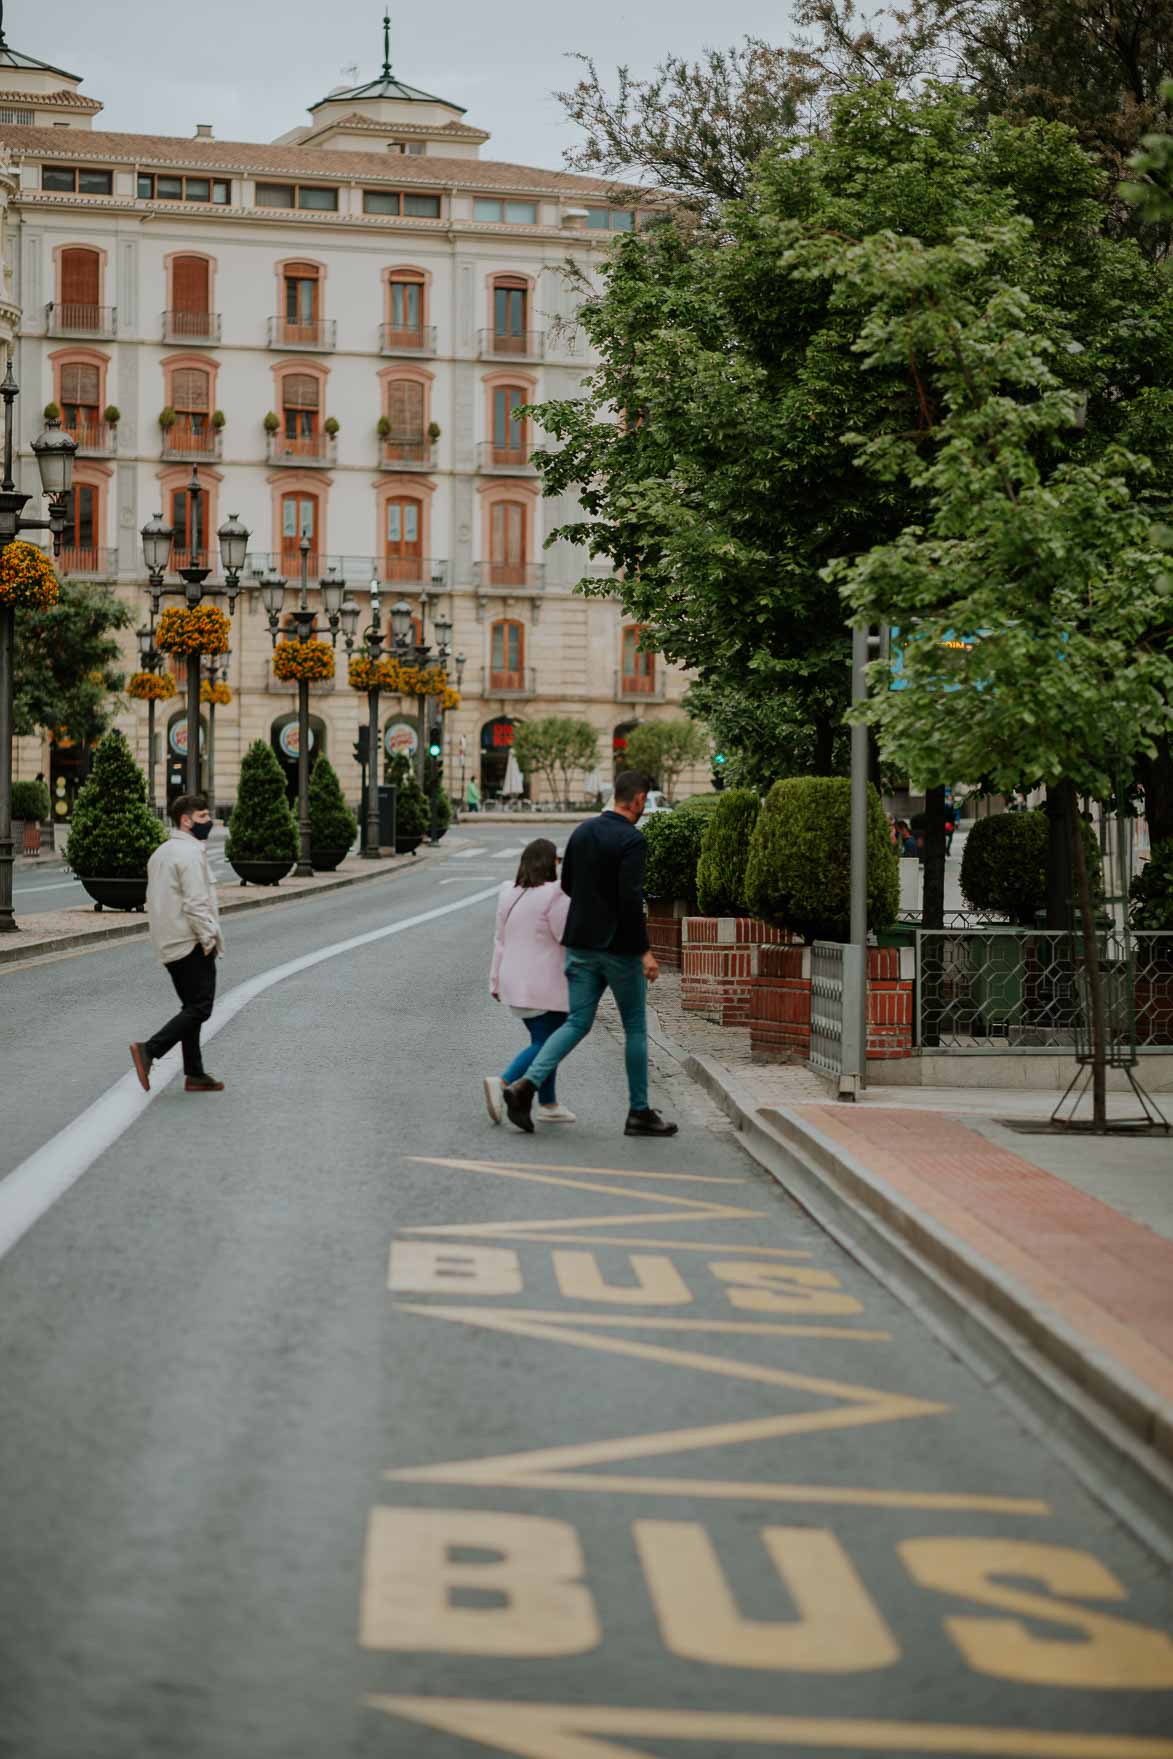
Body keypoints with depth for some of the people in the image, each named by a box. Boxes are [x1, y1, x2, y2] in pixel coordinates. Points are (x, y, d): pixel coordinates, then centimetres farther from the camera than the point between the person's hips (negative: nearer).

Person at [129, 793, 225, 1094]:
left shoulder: (161, 853, 17)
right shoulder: (190, 853, -15)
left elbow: (154, 899, 19)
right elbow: (195, 903, -21)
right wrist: (210, 939, -16)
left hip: (169, 944, 10)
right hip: (192, 943, -10)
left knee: (192, 1007, 14)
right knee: (200, 1008, -8)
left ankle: (195, 1074, 14)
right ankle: (149, 1050, -17)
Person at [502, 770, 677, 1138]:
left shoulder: (582, 831, 8)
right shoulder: (631, 840, -15)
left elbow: (567, 885, 15)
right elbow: (631, 898, -23)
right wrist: (644, 952, -19)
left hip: (581, 942, 6)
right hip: (619, 946, -6)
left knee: (577, 1023, 7)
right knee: (635, 1028, 8)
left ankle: (527, 1084, -14)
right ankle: (639, 1112, 15)